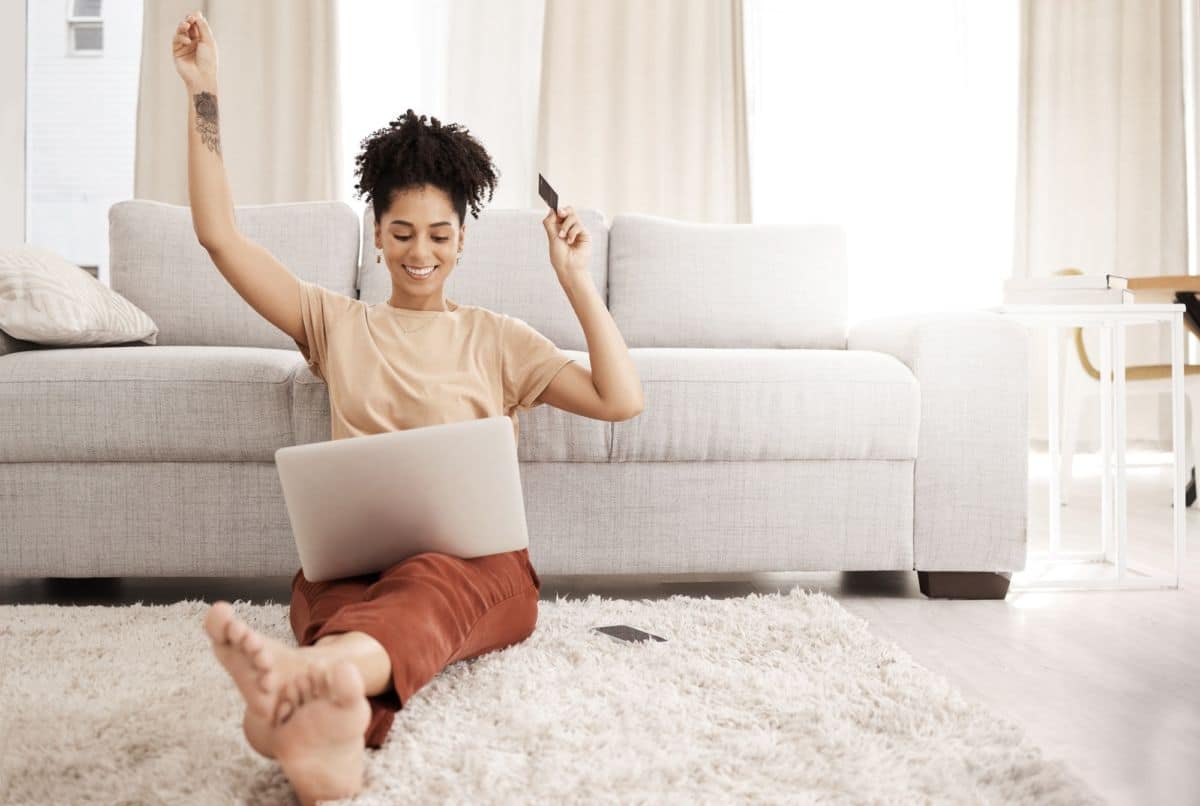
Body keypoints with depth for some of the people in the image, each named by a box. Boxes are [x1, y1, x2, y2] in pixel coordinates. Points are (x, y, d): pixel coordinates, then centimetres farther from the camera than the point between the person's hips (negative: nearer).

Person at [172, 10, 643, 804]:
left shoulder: (497, 338, 17)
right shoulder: (338, 323, 21)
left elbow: (623, 400, 6)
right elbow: (219, 235, 14)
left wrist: (577, 278, 3)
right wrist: (204, 90, 10)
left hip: (479, 564, -1)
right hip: (350, 557, 2)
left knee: (429, 582, -40)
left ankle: (315, 665, -72)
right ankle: (335, 726, -70)